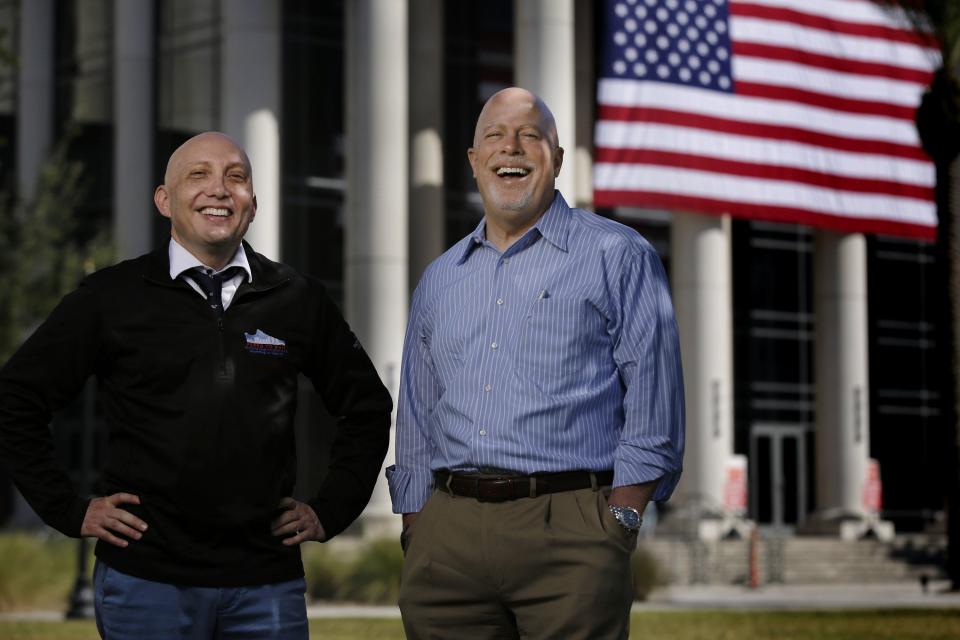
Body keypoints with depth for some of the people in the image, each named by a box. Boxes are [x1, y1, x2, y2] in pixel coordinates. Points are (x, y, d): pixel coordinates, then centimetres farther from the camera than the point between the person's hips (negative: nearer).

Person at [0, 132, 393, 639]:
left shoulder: (298, 299, 8)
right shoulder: (112, 298, 2)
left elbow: (367, 406, 20)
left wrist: (330, 511, 11)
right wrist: (71, 511, 1)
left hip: (268, 581, 2)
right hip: (147, 576, -2)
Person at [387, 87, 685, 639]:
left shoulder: (618, 257, 4)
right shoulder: (440, 280, 19)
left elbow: (653, 405, -2)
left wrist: (617, 526, -10)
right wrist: (415, 533, 10)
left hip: (568, 534, -4)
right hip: (448, 533, 4)